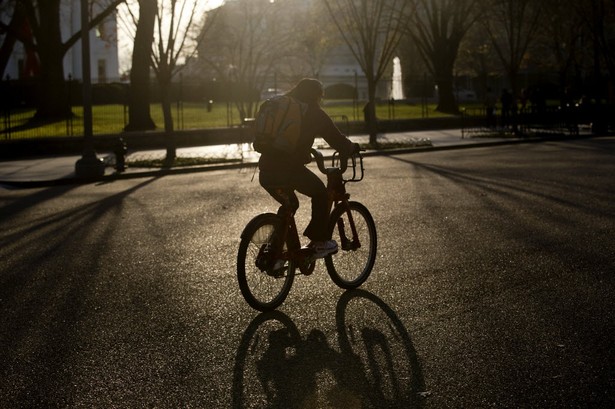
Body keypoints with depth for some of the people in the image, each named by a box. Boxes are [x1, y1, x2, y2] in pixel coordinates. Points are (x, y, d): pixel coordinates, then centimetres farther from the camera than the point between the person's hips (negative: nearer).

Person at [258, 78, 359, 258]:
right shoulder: (313, 112, 5)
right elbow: (336, 138, 6)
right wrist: (353, 148, 27)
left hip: (266, 171, 6)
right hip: (290, 169, -6)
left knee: (289, 204, 28)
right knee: (320, 194, 18)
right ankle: (319, 242, 14)